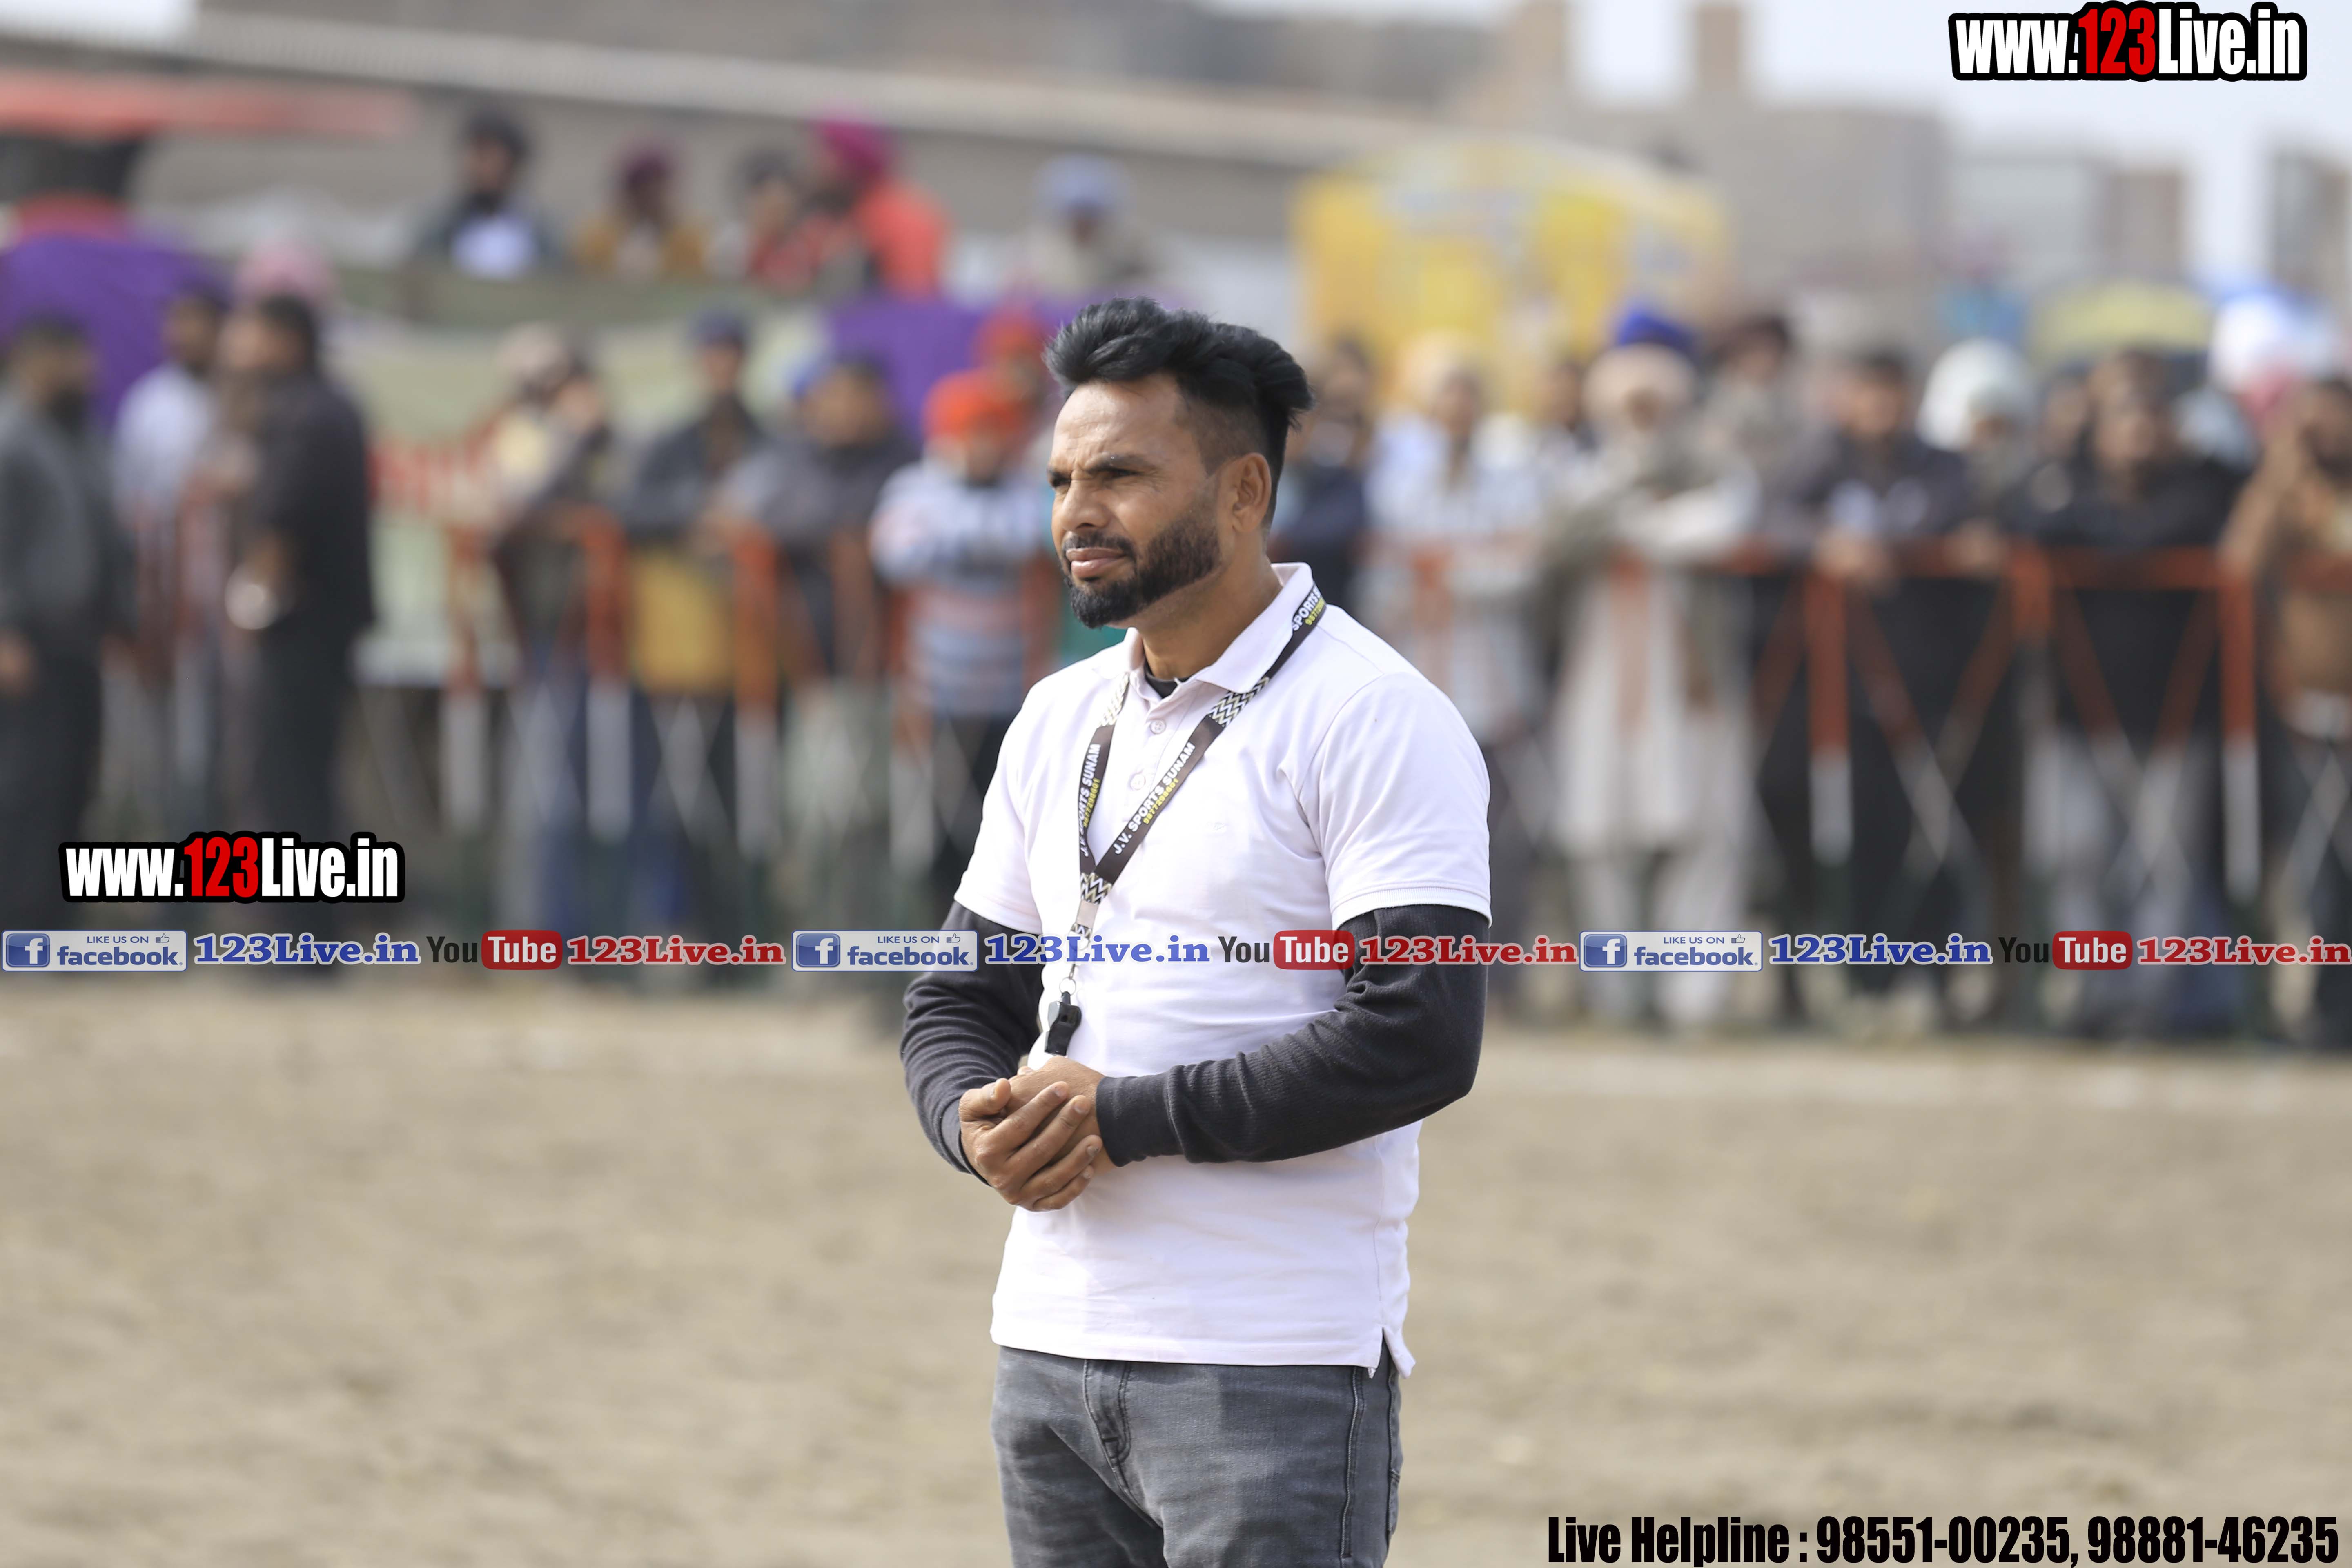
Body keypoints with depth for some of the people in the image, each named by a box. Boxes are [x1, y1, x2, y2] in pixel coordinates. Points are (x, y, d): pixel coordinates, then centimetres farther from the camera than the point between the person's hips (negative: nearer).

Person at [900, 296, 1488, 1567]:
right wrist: (986, 1128, -5)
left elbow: (1417, 1039, -17)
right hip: (1051, 1346, 7)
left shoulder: (1373, 719, -8)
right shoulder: (1058, 721, 16)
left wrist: (1126, 1117, -15)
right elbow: (959, 1001, 19)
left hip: (1275, 1372, -7)